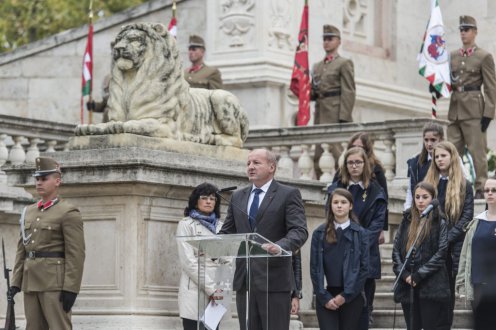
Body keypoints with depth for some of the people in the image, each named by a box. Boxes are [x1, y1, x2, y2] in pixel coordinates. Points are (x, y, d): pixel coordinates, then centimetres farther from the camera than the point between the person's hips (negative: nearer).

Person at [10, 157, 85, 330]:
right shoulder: (29, 212, 16)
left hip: (55, 282, -7)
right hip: (31, 282, 7)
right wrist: (16, 281, 9)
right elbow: (22, 250, 17)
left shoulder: (69, 213, -6)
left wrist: (71, 288, -18)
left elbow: (76, 254, -12)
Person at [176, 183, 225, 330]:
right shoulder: (186, 224, 1)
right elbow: (188, 261, -8)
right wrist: (210, 288, -15)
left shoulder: (220, 225, 16)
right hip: (195, 290, -5)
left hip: (216, 292, 5)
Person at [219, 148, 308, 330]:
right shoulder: (238, 196, 17)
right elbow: (227, 232, 16)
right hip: (244, 279, 5)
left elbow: (300, 231, -11)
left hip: (274, 280, -5)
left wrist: (281, 246, -31)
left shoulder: (288, 194, -1)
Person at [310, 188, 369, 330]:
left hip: (351, 297, 0)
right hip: (325, 298, 0)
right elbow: (315, 267, 3)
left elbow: (364, 268, -1)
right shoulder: (319, 233, 5)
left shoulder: (360, 234, 3)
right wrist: (324, 297, -6)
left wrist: (346, 295, -7)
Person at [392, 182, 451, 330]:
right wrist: (404, 274, -8)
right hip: (407, 286, 5)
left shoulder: (440, 223, -1)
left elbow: (441, 254, -9)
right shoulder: (406, 222, 13)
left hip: (432, 287, -5)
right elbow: (396, 250, 7)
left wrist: (418, 276, -13)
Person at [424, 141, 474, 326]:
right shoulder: (429, 184, 13)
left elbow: (467, 216, -3)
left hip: (453, 246, -2)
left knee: (448, 290, 3)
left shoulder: (464, 185, 3)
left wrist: (448, 237, -13)